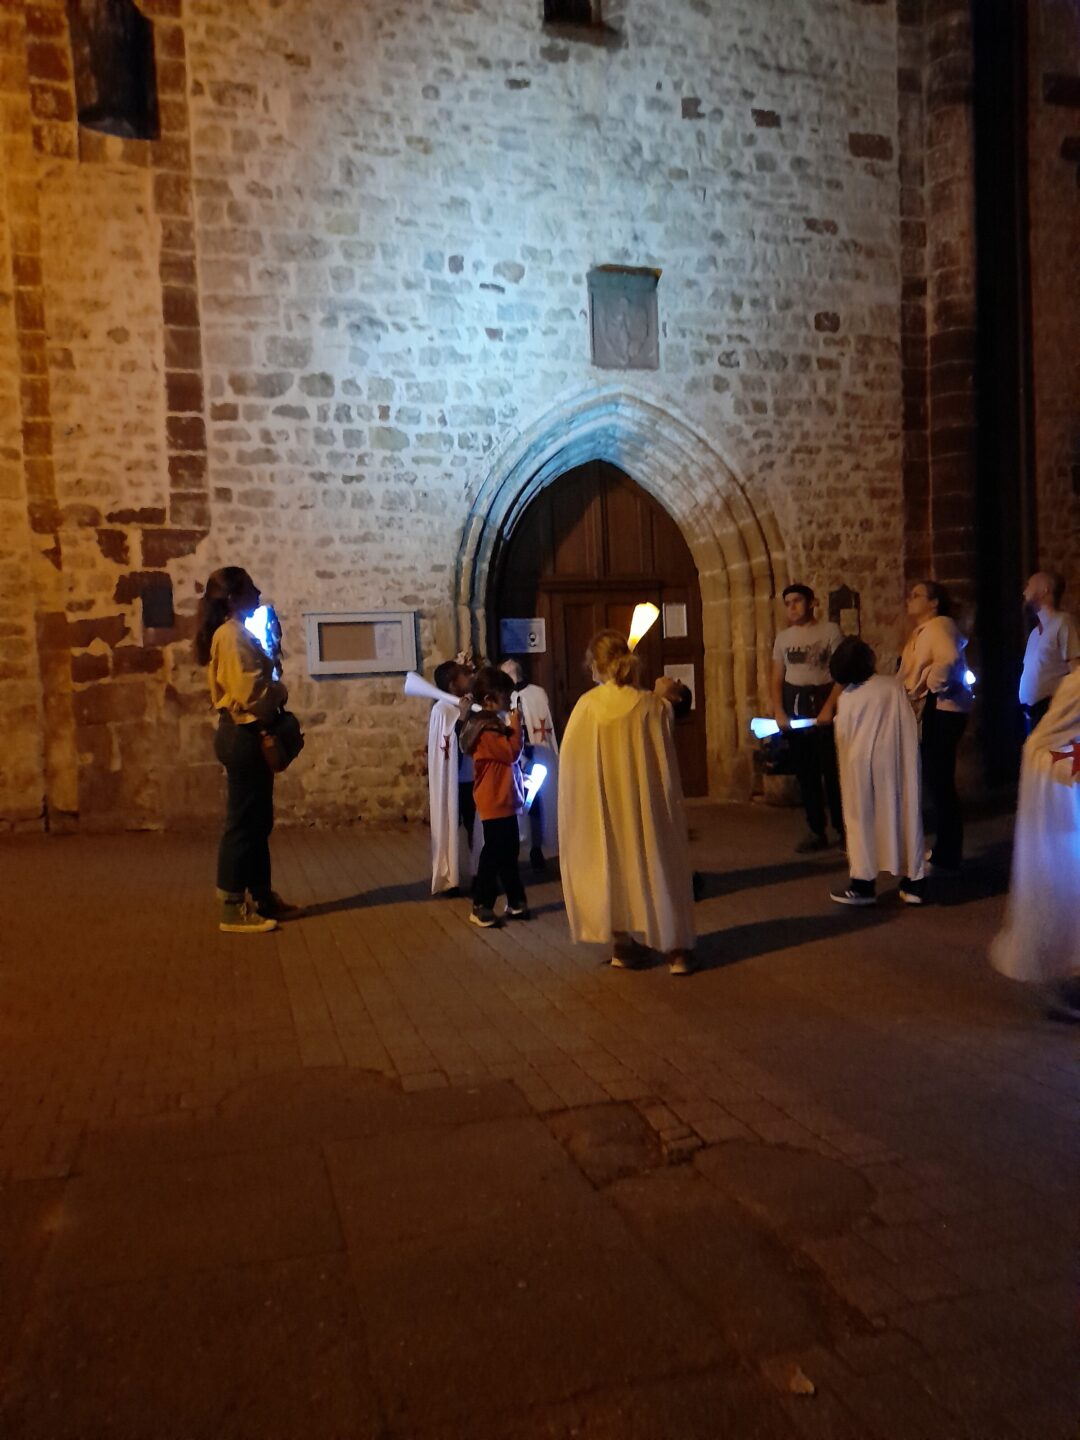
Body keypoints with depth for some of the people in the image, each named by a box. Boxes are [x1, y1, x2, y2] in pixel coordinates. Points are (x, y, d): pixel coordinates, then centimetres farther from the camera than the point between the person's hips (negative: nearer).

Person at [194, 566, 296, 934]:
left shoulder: (235, 633, 16)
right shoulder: (232, 635, -16)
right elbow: (252, 693, -23)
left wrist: (273, 690, 1)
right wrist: (281, 691, -6)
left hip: (247, 734, 11)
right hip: (243, 735, -11)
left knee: (257, 821, 16)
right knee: (242, 822, -5)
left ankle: (262, 897, 25)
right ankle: (232, 910, 2)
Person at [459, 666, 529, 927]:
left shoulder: (493, 723, 14)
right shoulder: (486, 728, -19)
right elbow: (512, 753, -19)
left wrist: (513, 728, 8)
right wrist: (516, 726, -13)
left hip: (504, 799, 10)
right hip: (495, 801, -10)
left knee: (508, 852, 15)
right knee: (494, 853, -3)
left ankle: (515, 902, 24)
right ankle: (481, 906, 7)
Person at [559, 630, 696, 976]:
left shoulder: (587, 705, -10)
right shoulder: (653, 705, -10)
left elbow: (570, 761, -2)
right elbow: (667, 764, -4)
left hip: (603, 806, 0)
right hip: (645, 803, 0)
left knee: (614, 866, 16)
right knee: (657, 867, 11)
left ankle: (623, 944, 21)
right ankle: (676, 949, 14)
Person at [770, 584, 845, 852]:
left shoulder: (830, 631, -3)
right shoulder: (783, 637, 11)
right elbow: (777, 679, 11)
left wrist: (829, 707, -17)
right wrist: (779, 712, -3)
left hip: (824, 701, -5)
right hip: (794, 705, 5)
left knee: (832, 770, -5)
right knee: (805, 772, 7)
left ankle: (843, 830, 6)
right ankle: (817, 832, 15)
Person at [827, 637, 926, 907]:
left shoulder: (845, 698, 3)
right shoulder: (893, 684, 5)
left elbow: (843, 739, 5)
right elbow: (911, 721, 10)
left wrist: (847, 769, 18)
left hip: (863, 763, -1)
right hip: (901, 761, 1)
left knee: (862, 821, 8)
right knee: (906, 816, 10)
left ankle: (863, 885, 8)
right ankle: (913, 883, 14)